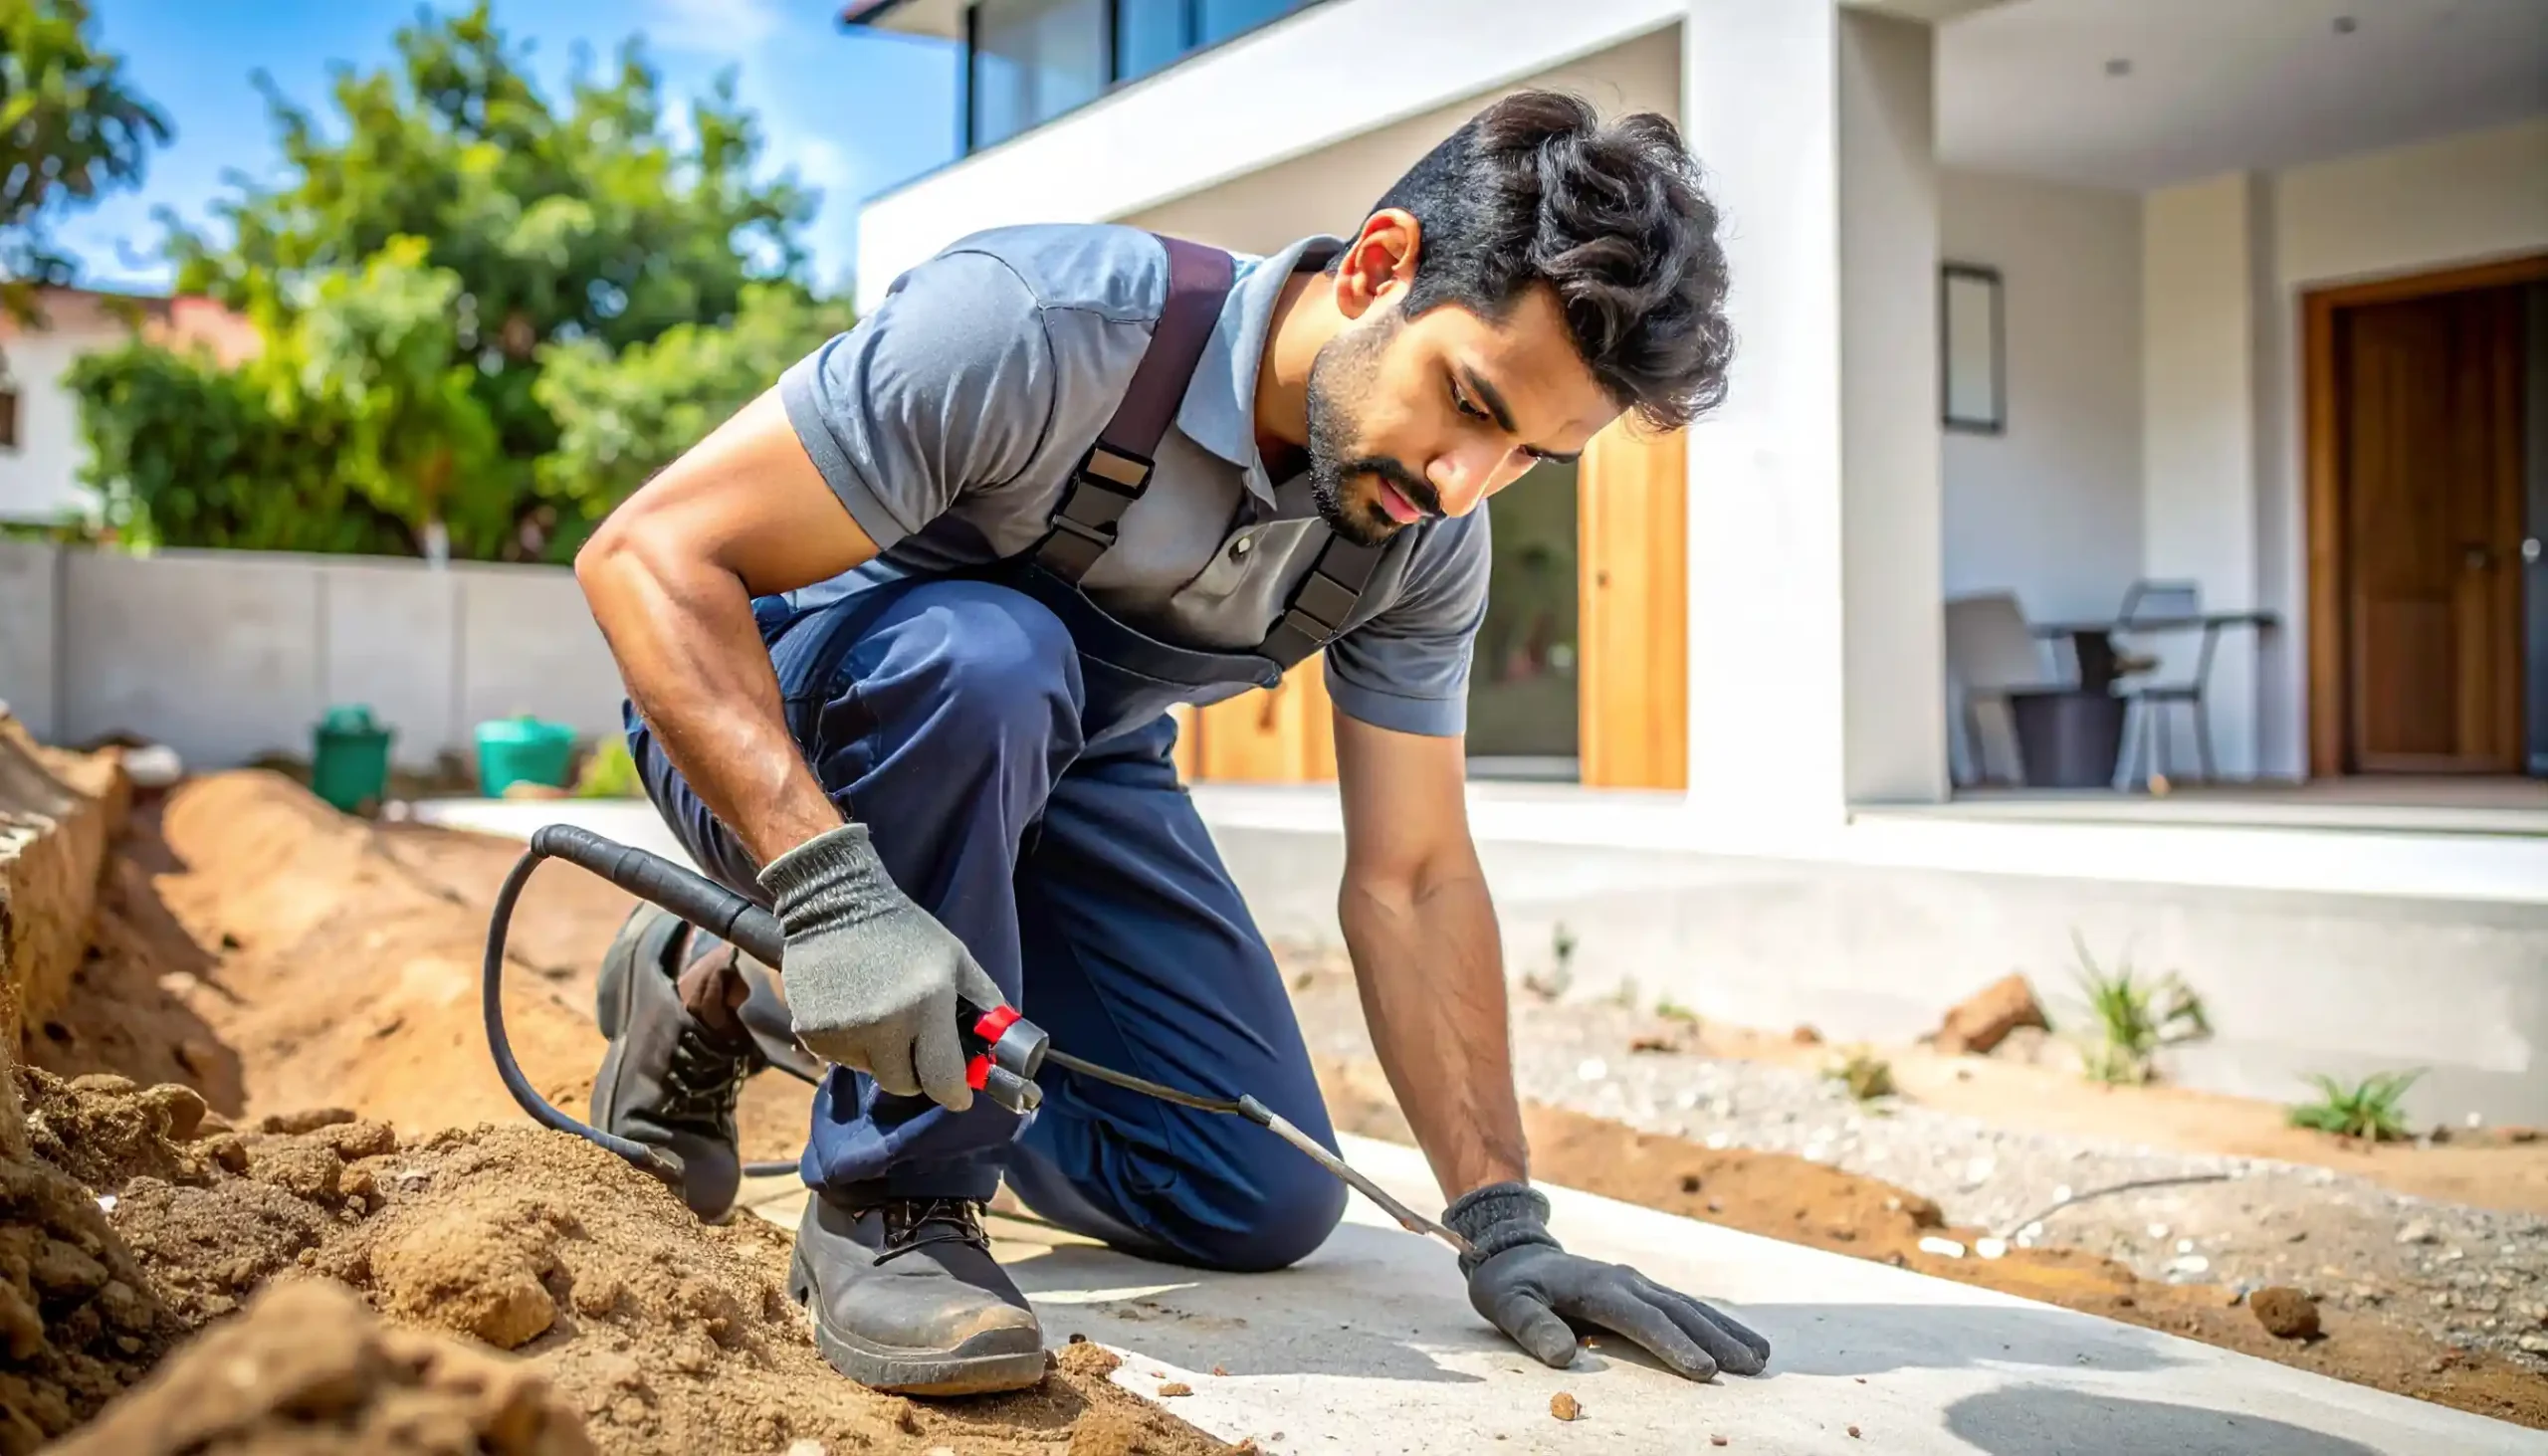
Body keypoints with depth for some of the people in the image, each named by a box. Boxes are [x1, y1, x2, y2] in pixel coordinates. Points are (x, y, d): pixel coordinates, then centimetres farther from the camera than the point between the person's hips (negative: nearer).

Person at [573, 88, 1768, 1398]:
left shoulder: (1428, 544, -14)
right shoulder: (1042, 329, -34)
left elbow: (1410, 880, -10)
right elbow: (649, 552, -34)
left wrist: (1506, 1224, -15)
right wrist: (829, 887, -46)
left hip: (1057, 767, 6)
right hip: (770, 741, -5)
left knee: (1268, 1204, -1)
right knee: (984, 657, -40)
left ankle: (738, 994, 14)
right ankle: (887, 1201, -19)